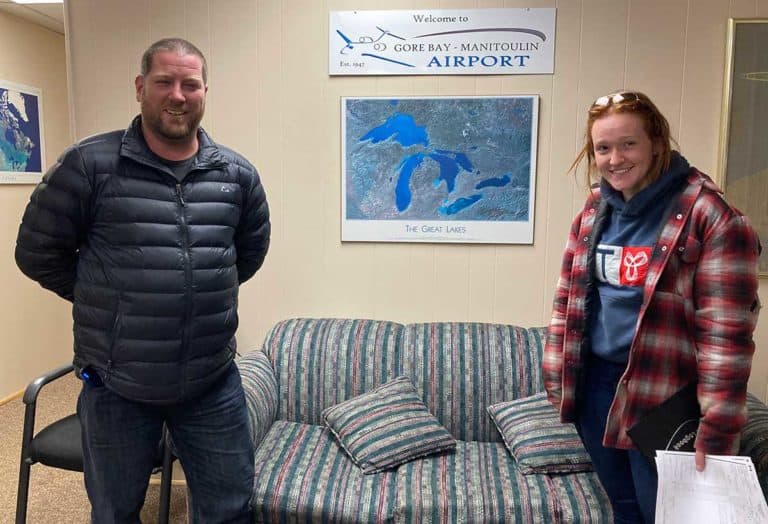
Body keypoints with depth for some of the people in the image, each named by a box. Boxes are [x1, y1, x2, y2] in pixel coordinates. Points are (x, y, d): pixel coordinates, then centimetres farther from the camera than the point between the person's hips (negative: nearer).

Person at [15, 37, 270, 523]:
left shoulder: (238, 174, 0)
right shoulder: (88, 164, -9)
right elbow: (37, 252, -1)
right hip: (116, 387, -1)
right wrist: (104, 302, 3)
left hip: (214, 385, 2)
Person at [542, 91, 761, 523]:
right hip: (593, 381, 6)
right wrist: (557, 376, 7)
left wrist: (716, 430, -17)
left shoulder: (709, 216, -16)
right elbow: (569, 299, 9)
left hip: (661, 395, -5)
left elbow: (727, 331, -18)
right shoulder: (594, 210, 4)